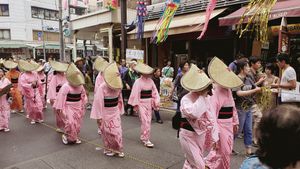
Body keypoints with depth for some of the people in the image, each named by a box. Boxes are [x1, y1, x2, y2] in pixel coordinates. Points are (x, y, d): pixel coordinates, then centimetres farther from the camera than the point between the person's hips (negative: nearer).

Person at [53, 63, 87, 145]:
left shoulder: (80, 86, 2)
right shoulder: (66, 86, -18)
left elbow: (83, 95, 15)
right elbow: (61, 97, -17)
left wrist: (83, 105, 16)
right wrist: (60, 108, -16)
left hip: (78, 107, 7)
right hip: (69, 107, -6)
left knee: (77, 123, 11)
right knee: (70, 122, -16)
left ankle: (74, 137, 27)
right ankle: (66, 136, 8)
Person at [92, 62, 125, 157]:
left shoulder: (118, 87, -4)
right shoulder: (102, 88, -20)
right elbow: (98, 102, -19)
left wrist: (120, 111, 13)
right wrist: (99, 116, -17)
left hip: (115, 112, 4)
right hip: (106, 113, -4)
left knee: (117, 131, 4)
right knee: (107, 132, 8)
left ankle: (118, 149, 19)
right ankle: (108, 149, 27)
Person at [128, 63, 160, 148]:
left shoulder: (150, 80, 4)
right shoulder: (138, 81, -10)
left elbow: (154, 91, 7)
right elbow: (135, 93, -10)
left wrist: (156, 102, 3)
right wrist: (135, 104, -11)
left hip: (149, 102, 5)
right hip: (141, 103, -5)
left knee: (148, 120, 11)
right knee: (145, 120, -7)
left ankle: (143, 137, 28)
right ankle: (146, 140, 1)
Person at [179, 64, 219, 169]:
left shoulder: (205, 99, 1)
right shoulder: (186, 99, -19)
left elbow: (211, 119, 6)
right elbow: (194, 113, -39)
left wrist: (214, 137, 5)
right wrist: (202, 96, -29)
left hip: (201, 135, 6)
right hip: (188, 136, -6)